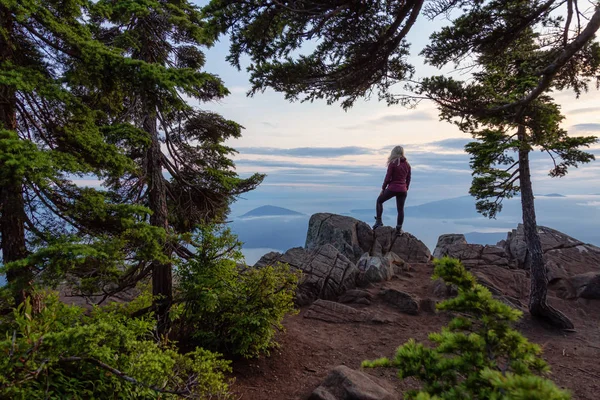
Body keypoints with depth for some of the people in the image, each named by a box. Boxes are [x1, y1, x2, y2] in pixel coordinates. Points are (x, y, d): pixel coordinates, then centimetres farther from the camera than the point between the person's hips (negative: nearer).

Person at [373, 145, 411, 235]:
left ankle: (379, 221, 12)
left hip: (392, 188, -4)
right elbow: (408, 178, 11)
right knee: (400, 209, 11)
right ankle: (399, 229, 15)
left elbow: (388, 177, -9)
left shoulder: (393, 163, -10)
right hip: (403, 190, 4)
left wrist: (383, 188, 0)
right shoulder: (407, 164, 6)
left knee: (379, 201, 17)